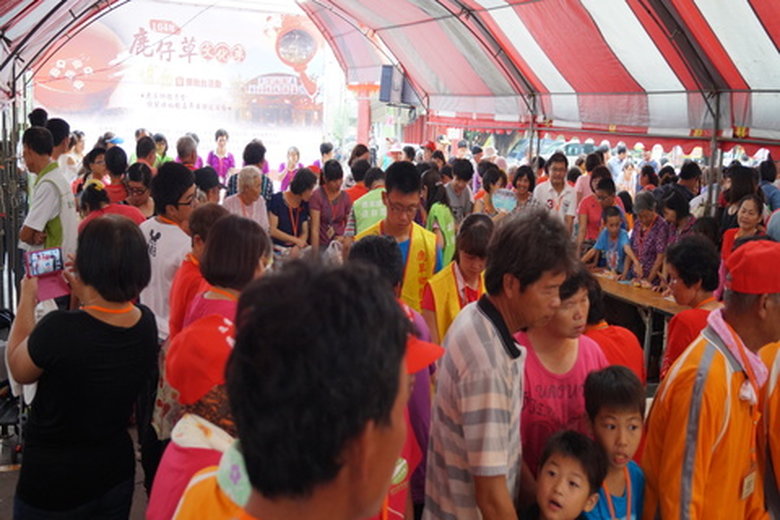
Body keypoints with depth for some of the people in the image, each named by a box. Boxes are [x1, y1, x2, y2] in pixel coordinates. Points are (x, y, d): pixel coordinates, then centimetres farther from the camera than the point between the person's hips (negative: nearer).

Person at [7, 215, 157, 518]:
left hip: (51, 481, -4)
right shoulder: (146, 323, -13)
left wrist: (27, 301, 1)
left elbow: (19, 370, -9)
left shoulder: (59, 328, -30)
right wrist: (84, 297, 5)